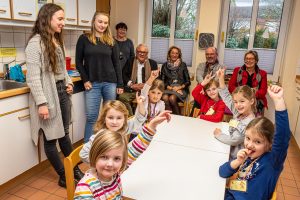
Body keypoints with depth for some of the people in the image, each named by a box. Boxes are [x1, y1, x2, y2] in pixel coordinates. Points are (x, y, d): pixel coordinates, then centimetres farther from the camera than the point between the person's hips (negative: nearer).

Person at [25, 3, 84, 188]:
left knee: (64, 133, 16)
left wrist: (68, 82, 4)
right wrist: (41, 103, -20)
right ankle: (63, 176, 20)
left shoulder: (58, 41, 11)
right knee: (51, 137, 6)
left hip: (62, 92, 7)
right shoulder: (35, 42, -12)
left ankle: (75, 169, 28)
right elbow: (33, 77, -17)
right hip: (48, 95, -7)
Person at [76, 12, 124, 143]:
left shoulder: (111, 41, 9)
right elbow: (78, 62, 3)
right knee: (91, 116, -1)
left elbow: (116, 63, 8)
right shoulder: (84, 39, 3)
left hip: (110, 82, 2)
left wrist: (120, 84, 3)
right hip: (92, 83, -2)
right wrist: (85, 80, -6)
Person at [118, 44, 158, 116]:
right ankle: (131, 117, -13)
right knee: (122, 97, -29)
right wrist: (132, 85, -10)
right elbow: (123, 74, 6)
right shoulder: (130, 61, 13)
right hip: (131, 90, 1)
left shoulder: (152, 63, 14)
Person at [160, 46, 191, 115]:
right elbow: (162, 80, 9)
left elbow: (188, 81, 6)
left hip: (181, 89, -1)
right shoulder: (165, 65, 11)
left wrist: (179, 87, -11)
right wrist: (169, 87, -9)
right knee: (165, 98, -32)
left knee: (172, 98, -33)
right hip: (168, 89, 2)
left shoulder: (183, 65, 7)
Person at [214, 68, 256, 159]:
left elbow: (233, 140, -22)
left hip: (237, 158, -7)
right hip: (229, 152, 7)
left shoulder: (249, 123, -23)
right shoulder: (238, 113, -2)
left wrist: (218, 134, -6)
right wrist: (221, 78, -1)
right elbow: (227, 98, 4)